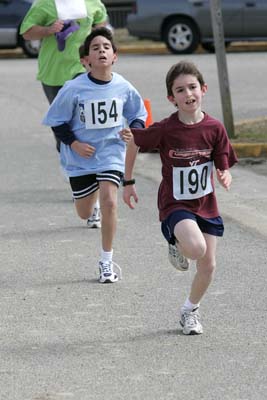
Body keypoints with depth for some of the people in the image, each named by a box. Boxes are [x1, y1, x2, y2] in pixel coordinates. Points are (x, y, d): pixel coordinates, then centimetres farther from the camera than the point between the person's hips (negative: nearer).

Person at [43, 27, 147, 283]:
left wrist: (133, 131, -12)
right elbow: (57, 121, -4)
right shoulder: (74, 89, -15)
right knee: (84, 214, 10)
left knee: (109, 202, -18)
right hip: (81, 157, 0)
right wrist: (74, 143, -16)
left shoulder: (123, 88, -8)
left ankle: (106, 262, -4)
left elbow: (138, 115, 8)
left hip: (111, 154, 0)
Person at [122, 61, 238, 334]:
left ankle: (190, 309, 31)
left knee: (208, 266, 4)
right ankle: (177, 246, 7)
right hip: (175, 204, -4)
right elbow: (133, 143, 0)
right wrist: (128, 183, 5)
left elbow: (223, 167, -1)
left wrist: (224, 177, -25)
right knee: (196, 248, -30)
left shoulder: (214, 129, -9)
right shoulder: (164, 130, -17)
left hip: (206, 204, 4)